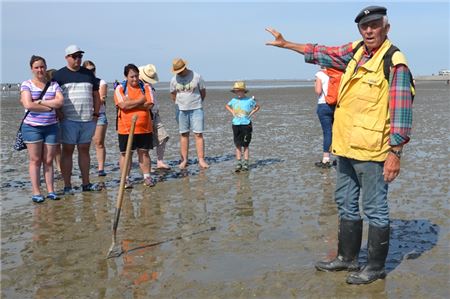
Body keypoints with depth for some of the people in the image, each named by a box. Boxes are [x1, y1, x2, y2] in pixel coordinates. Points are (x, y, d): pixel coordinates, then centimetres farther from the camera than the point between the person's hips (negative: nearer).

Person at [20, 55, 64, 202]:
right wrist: (50, 107, -10)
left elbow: (60, 102, -10)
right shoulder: (27, 84, 0)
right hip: (32, 127, -2)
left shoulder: (54, 85, 8)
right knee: (35, 160, 0)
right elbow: (28, 105, -15)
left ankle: (51, 191, 10)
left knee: (48, 160, 5)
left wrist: (38, 101, -13)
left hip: (51, 127, 2)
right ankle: (36, 192, 3)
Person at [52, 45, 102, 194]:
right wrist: (60, 114, -11)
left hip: (88, 120, 4)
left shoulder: (88, 74, 14)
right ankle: (67, 186, 4)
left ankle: (86, 183, 17)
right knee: (68, 151, 0)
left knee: (84, 150, 10)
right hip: (69, 120, -4)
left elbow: (96, 95, 17)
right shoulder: (59, 75, 1)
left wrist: (96, 113, 9)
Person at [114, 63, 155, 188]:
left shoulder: (146, 87, 5)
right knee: (125, 154, 4)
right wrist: (141, 100, -10)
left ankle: (147, 177, 17)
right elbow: (123, 105, -17)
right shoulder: (120, 88, -1)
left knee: (144, 153, 9)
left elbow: (149, 105, -9)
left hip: (144, 128, 2)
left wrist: (130, 103, -13)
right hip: (126, 128, -1)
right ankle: (125, 179, 12)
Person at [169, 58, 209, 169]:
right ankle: (184, 160, 9)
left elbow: (203, 92, 6)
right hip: (182, 110, 2)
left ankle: (201, 160, -5)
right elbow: (173, 95, 16)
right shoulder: (174, 79, 3)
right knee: (183, 135, 4)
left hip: (196, 109, -2)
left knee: (198, 134, -5)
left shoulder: (197, 77, -4)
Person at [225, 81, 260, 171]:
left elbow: (257, 107, 11)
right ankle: (238, 163, 9)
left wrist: (251, 114, -2)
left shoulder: (249, 100, -4)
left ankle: (245, 163, 6)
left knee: (245, 145, 2)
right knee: (238, 145, 5)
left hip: (246, 124, -3)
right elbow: (227, 106, 24)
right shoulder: (234, 100, 5)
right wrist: (232, 112, 8)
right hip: (236, 124, 3)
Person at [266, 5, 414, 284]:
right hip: (346, 146, 8)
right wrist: (286, 44, 26)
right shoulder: (355, 52, 8)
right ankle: (347, 258, 31)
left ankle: (376, 267, 15)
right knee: (346, 204, 17)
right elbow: (322, 53, 22)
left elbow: (402, 111, -16)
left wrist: (395, 153, -19)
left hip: (372, 151, -8)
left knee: (375, 209, 2)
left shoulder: (395, 62, -13)